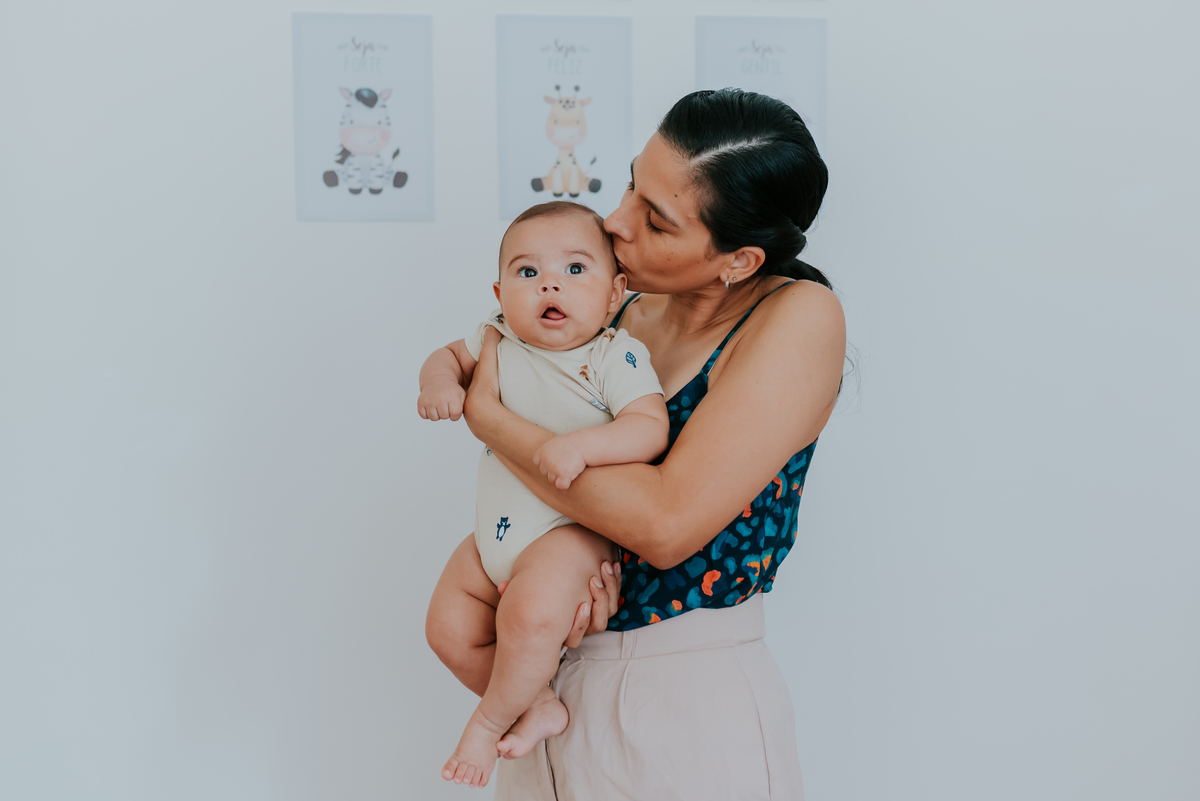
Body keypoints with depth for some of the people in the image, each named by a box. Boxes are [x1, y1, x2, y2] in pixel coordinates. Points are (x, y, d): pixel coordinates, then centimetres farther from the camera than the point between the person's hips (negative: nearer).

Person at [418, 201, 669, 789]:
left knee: (530, 613, -31)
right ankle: (540, 707, 16)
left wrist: (581, 445, -39)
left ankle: (490, 722, -5)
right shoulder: (499, 340, 1)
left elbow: (651, 428, -25)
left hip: (570, 530, -7)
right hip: (496, 535, 7)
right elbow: (451, 355, 18)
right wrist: (439, 381, -6)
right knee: (449, 628, 2)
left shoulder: (616, 355, -15)